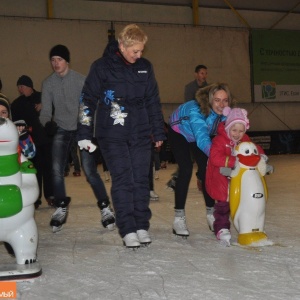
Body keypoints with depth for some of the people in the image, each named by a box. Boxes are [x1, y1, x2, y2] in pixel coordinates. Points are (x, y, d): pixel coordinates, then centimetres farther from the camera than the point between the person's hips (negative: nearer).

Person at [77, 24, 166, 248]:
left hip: (141, 134, 3)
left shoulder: (145, 67, 5)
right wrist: (85, 134, -4)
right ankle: (128, 230, 2)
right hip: (112, 135, -3)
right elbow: (87, 100, -3)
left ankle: (142, 226, 15)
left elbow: (153, 101, 13)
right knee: (122, 180, -4)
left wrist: (159, 132, 14)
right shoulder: (102, 67, -6)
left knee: (141, 179, 4)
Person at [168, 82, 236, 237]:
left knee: (207, 170, -1)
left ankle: (211, 214, 14)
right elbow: (202, 139, -56)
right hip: (179, 132, -5)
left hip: (199, 136, 5)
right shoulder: (195, 110, -45)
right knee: (186, 169, -19)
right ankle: (179, 218, -13)